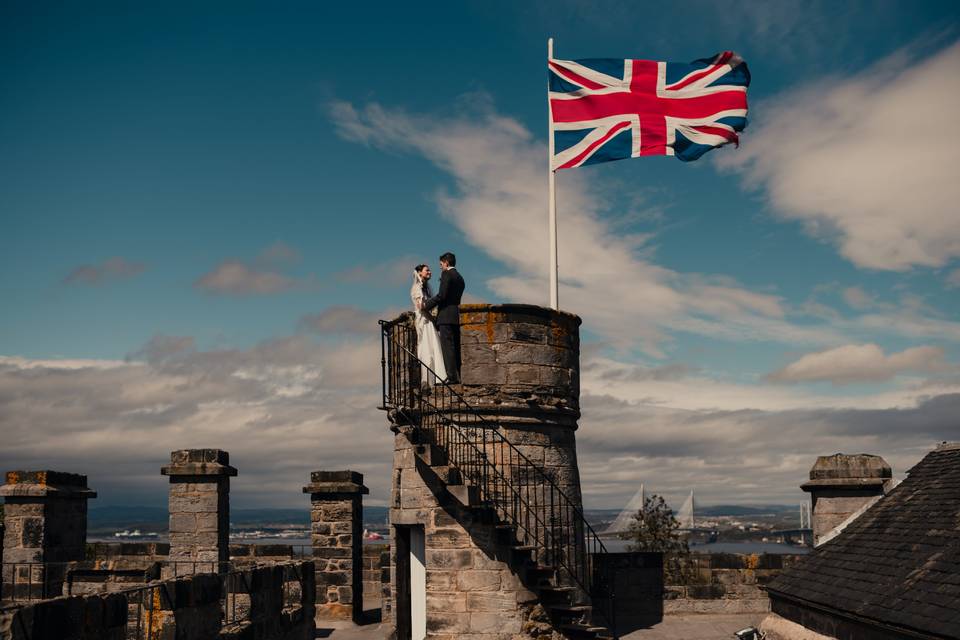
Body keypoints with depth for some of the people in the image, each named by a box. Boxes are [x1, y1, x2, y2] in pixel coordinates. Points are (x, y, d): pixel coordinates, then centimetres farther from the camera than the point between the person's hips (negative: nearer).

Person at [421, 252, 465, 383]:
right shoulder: (460, 278, 21)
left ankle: (452, 376, -17)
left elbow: (442, 295, -16)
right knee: (455, 347, 8)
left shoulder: (446, 274, -6)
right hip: (456, 317, 9)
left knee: (447, 346, -12)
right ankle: (457, 376, 7)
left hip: (446, 315, -9)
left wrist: (426, 305, -5)